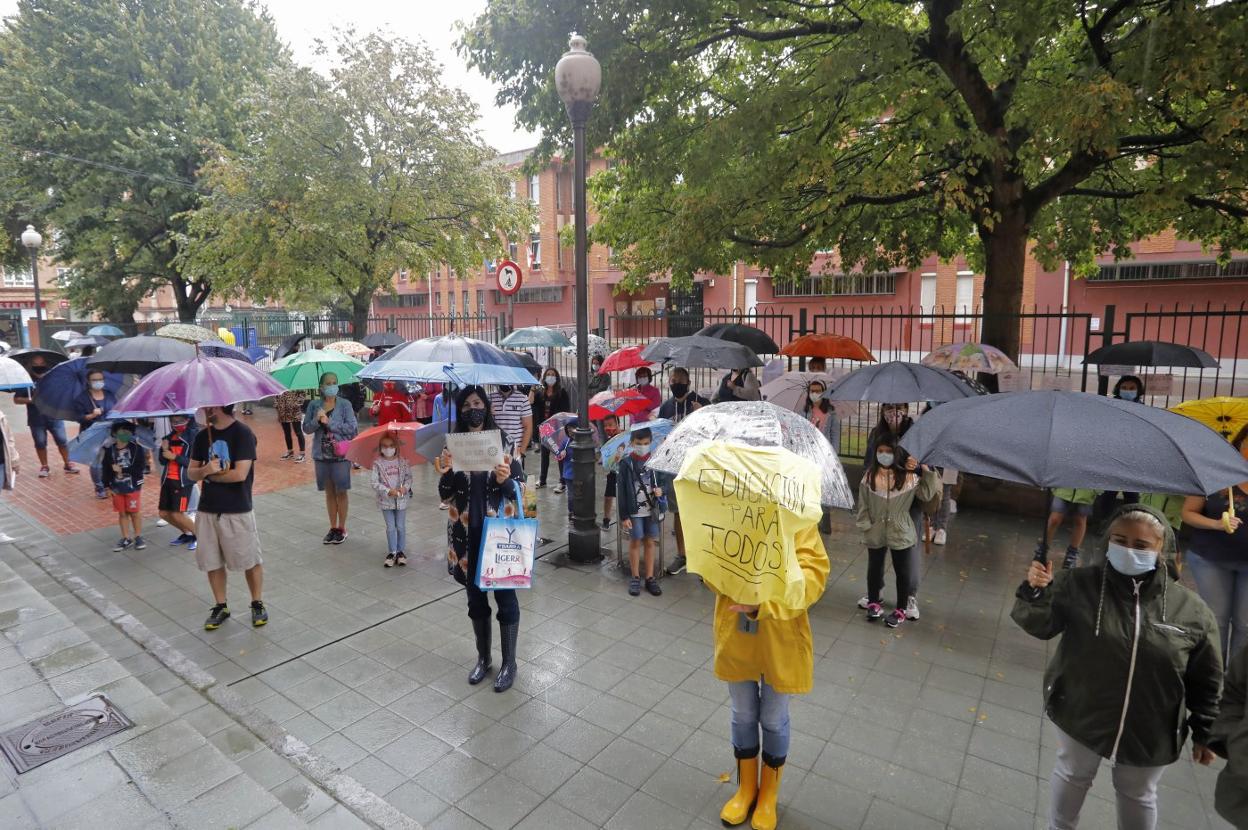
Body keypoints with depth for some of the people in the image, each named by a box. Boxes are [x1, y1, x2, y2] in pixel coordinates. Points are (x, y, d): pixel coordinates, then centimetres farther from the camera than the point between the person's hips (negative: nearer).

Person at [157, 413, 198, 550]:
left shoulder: (193, 436, -10)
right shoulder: (170, 436, 9)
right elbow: (162, 461, 12)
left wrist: (174, 457, -18)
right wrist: (164, 450, -6)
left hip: (184, 481, -7)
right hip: (168, 480, 7)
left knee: (177, 514, -10)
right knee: (164, 513, 11)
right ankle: (186, 533, 31)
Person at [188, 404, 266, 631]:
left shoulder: (242, 433, -13)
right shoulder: (202, 436, 7)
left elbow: (239, 474, -19)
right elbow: (191, 473, 8)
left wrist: (210, 475, -5)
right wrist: (205, 470, -14)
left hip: (237, 510, -6)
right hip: (207, 510, 6)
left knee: (250, 561, 5)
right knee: (212, 562, 12)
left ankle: (258, 604, 21)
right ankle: (220, 607, 28)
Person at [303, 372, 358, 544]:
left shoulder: (345, 404, -6)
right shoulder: (314, 405, 4)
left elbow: (353, 428, -13)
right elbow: (306, 428, 5)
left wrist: (329, 422, -17)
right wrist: (317, 420, -15)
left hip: (341, 454, -3)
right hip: (322, 455, 3)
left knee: (341, 492, 5)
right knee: (329, 492, 12)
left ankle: (342, 528, 18)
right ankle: (333, 528, 24)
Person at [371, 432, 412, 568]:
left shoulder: (403, 461, -3)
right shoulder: (377, 463, -8)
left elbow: (409, 477, 0)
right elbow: (375, 483, -10)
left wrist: (405, 487, -18)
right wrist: (388, 491, -20)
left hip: (401, 499, 1)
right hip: (386, 500, -1)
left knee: (401, 526, 8)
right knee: (390, 527, 7)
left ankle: (401, 551, 21)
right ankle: (391, 552, 19)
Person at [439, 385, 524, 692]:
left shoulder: (501, 443, -5)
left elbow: (521, 485, -5)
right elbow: (445, 495, 3)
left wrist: (505, 479, -26)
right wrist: (447, 472, -16)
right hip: (468, 534, 3)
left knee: (504, 596, 7)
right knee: (475, 596, 15)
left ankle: (509, 662, 25)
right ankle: (483, 658, 35)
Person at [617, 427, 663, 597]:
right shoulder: (626, 463, -8)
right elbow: (622, 490, -7)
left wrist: (660, 490, -15)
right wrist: (624, 516, -9)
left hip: (652, 509, 2)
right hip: (634, 511, -2)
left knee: (650, 542, 10)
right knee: (635, 542, 8)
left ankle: (650, 578, 21)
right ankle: (635, 578, 21)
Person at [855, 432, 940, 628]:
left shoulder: (908, 476, -10)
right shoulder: (869, 475, -6)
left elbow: (926, 494, -8)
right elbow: (863, 503, -1)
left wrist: (928, 472, -17)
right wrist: (865, 525, -4)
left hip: (901, 533, -1)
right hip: (876, 533, 2)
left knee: (902, 572, 11)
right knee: (874, 568, 17)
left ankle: (901, 609, 28)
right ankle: (874, 602, 36)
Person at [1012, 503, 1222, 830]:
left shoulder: (1191, 609, -11)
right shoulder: (1080, 583, -15)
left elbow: (1206, 680, -2)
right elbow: (1040, 624, -14)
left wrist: (1205, 733, 2)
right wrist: (1036, 592, -34)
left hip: (1149, 730, 1)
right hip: (1080, 713, 0)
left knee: (1137, 795, 24)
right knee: (1073, 775, 23)